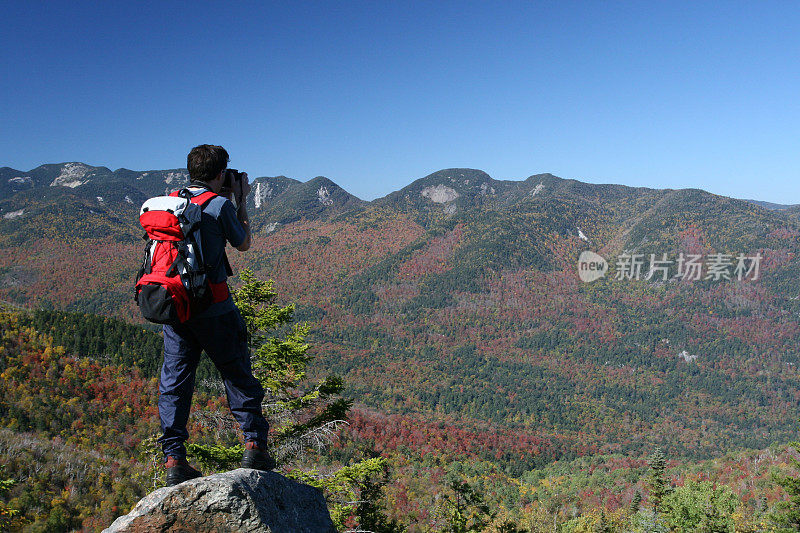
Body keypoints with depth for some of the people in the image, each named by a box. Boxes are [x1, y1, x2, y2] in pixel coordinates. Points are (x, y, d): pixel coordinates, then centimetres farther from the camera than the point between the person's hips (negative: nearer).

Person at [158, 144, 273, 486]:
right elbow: (244, 244, 5)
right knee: (238, 376, 10)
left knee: (175, 381, 10)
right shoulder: (220, 204, -10)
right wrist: (241, 200, 12)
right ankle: (254, 444, 11)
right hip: (214, 309, -5)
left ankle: (173, 459, 10)